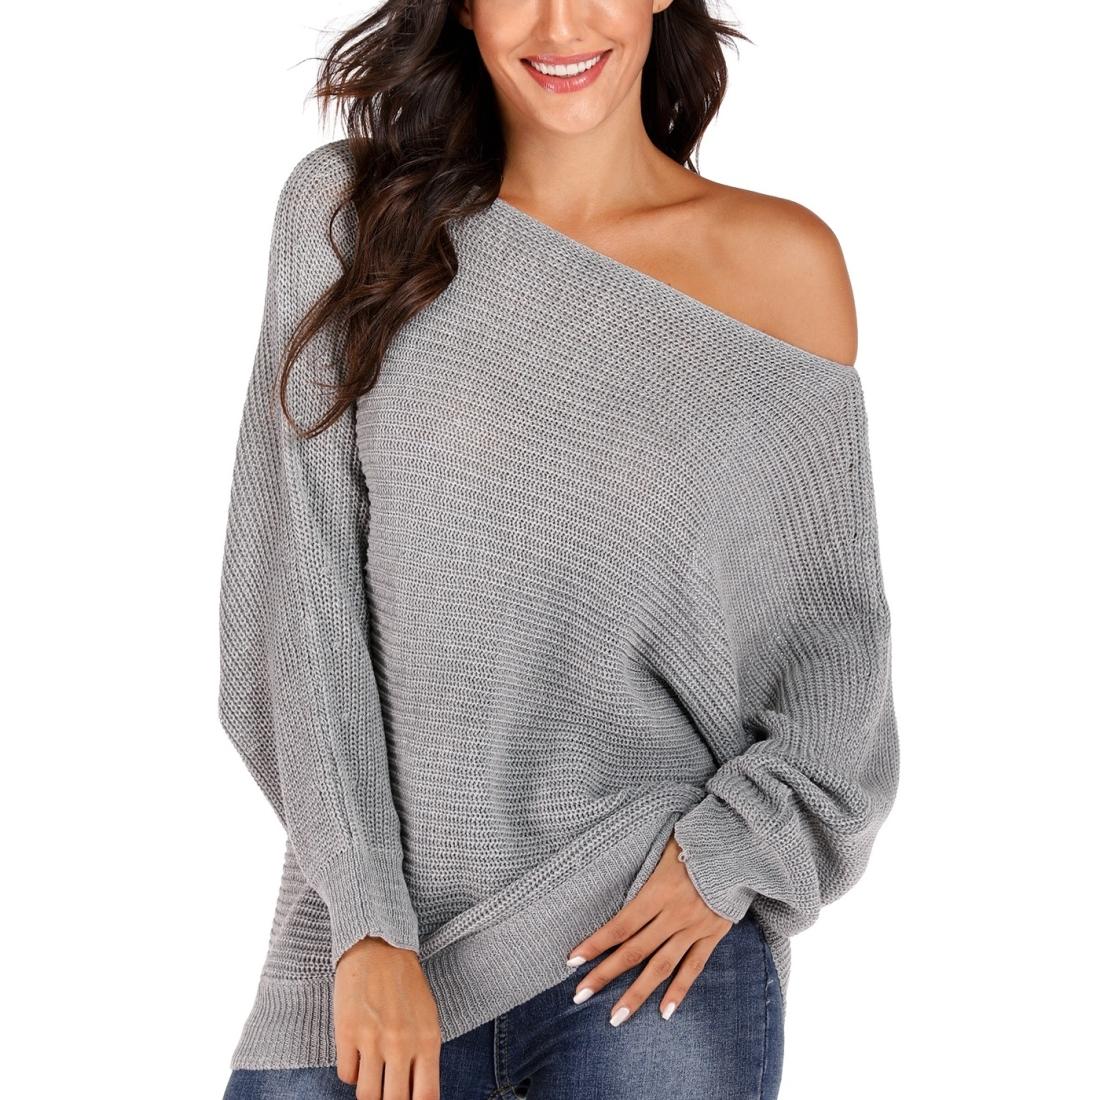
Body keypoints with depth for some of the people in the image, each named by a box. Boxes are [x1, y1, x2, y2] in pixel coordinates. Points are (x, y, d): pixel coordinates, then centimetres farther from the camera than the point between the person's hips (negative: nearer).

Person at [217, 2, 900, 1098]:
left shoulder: (780, 261, 1)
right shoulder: (348, 211, 1)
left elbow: (840, 622, 6)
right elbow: (299, 582, -3)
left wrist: (730, 852, -9)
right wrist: (366, 924, -9)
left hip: (656, 937, 0)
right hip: (371, 934, 1)